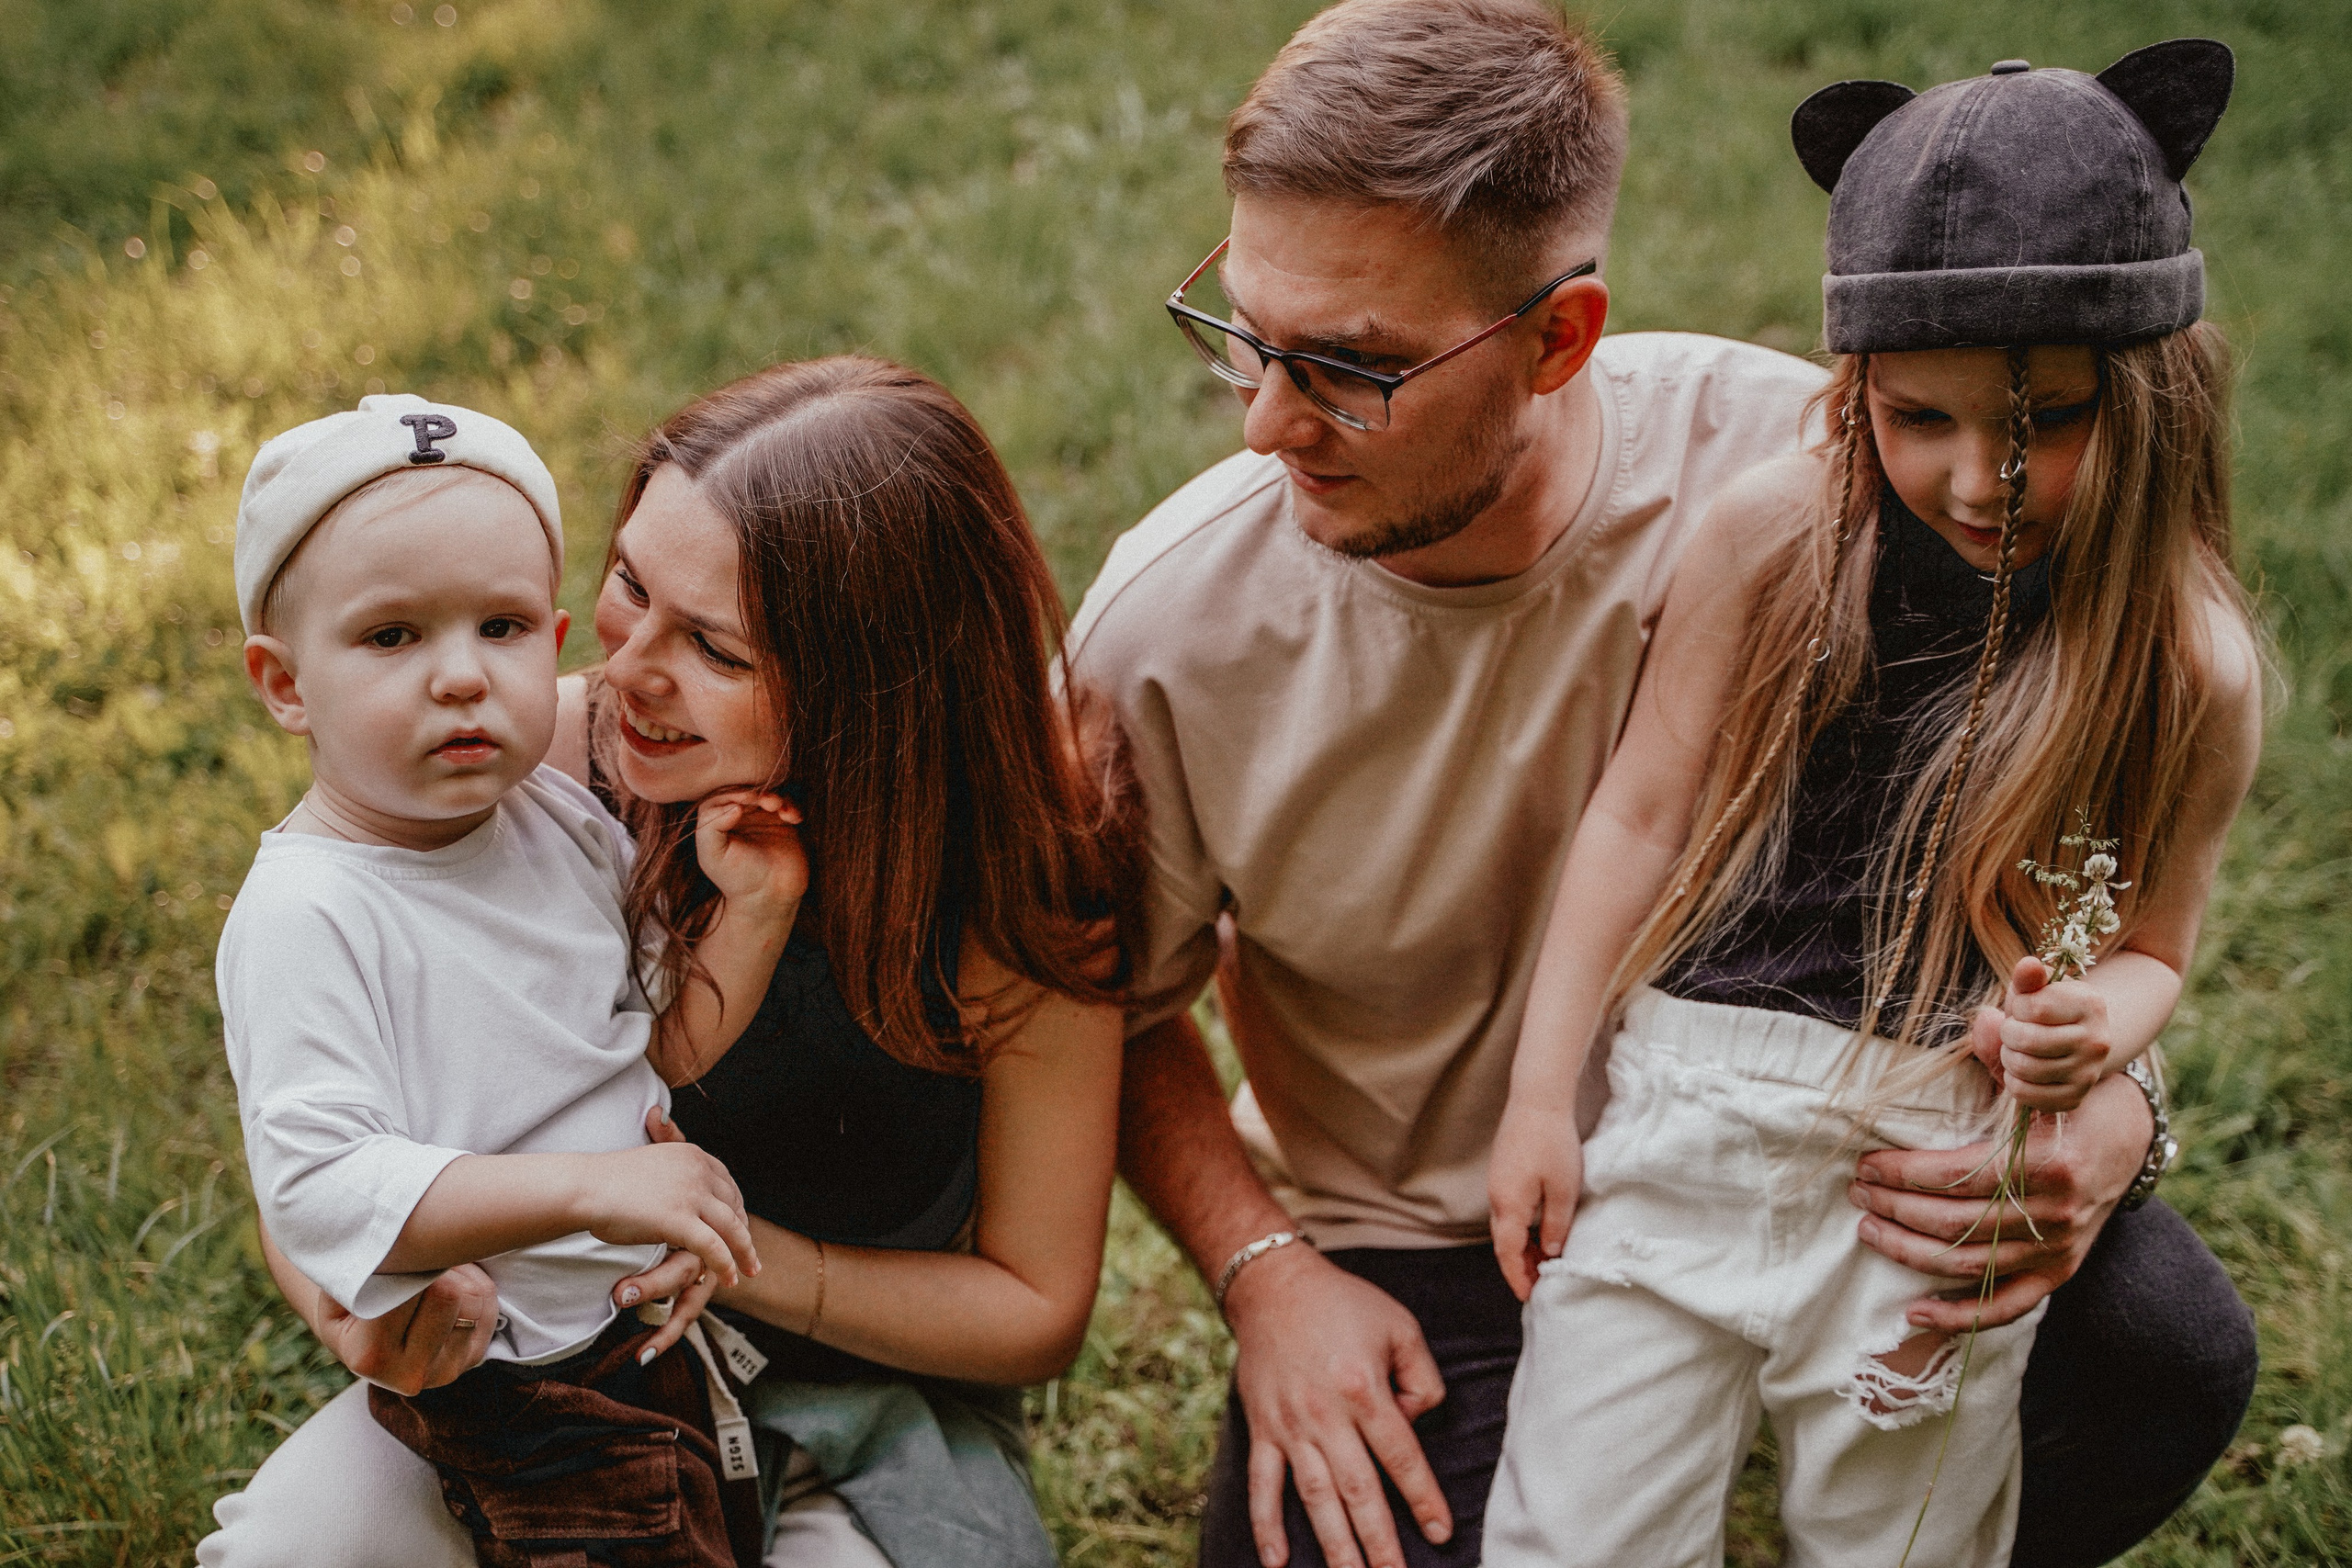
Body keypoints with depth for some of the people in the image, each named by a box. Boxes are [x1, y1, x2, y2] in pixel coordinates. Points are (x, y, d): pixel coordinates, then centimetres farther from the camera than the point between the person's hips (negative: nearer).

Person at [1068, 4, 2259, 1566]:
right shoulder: (1170, 629, -18)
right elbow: (1120, 1009, 1)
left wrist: (2099, 1116, -28)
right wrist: (1265, 1273, -14)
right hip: (1410, 1245, 0)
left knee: (2165, 1345, -24)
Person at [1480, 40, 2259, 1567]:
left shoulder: (2191, 667, -6)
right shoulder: (1776, 540, -6)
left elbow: (2145, 946, 6)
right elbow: (1644, 814, 0)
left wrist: (2093, 1029, -18)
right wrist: (1542, 1092, -1)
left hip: (1951, 1161, 0)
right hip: (1696, 1108, 1)